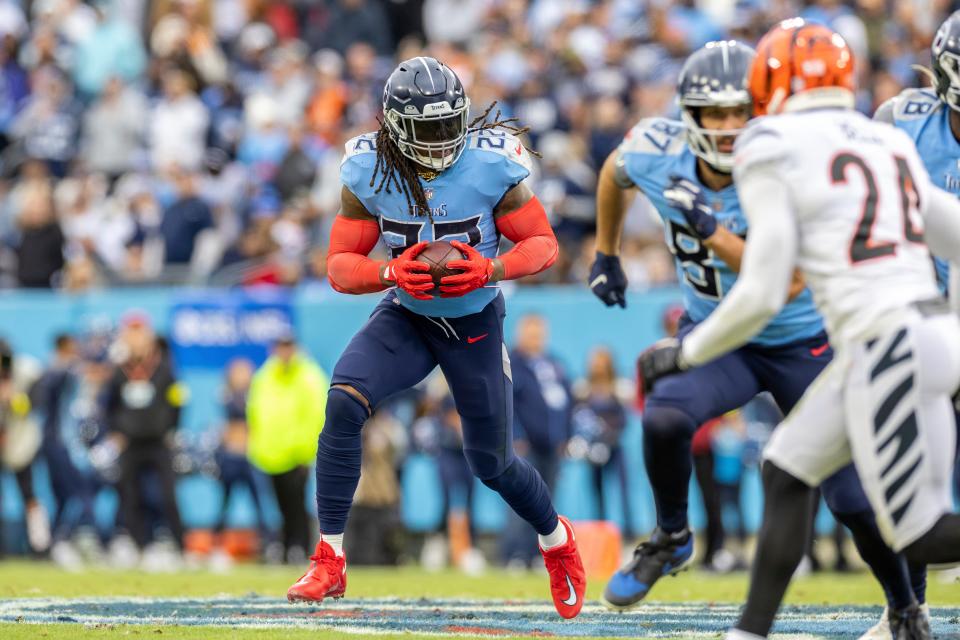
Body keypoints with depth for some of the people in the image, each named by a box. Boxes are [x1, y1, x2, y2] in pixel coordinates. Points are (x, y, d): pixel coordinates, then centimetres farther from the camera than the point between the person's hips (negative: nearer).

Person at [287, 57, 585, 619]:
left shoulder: (492, 165, -21)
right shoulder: (369, 171, -16)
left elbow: (544, 245, -13)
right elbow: (340, 266, -11)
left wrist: (488, 270, -32)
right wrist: (393, 273, -32)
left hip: (475, 324, -1)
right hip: (406, 317, 1)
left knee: (492, 463, 8)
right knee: (344, 404, -26)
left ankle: (556, 538, 42)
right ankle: (330, 562, -19)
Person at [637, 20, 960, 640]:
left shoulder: (775, 151, -5)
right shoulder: (891, 143, 16)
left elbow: (761, 296, -8)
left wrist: (685, 353, 7)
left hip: (883, 349, -8)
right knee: (787, 468, 19)